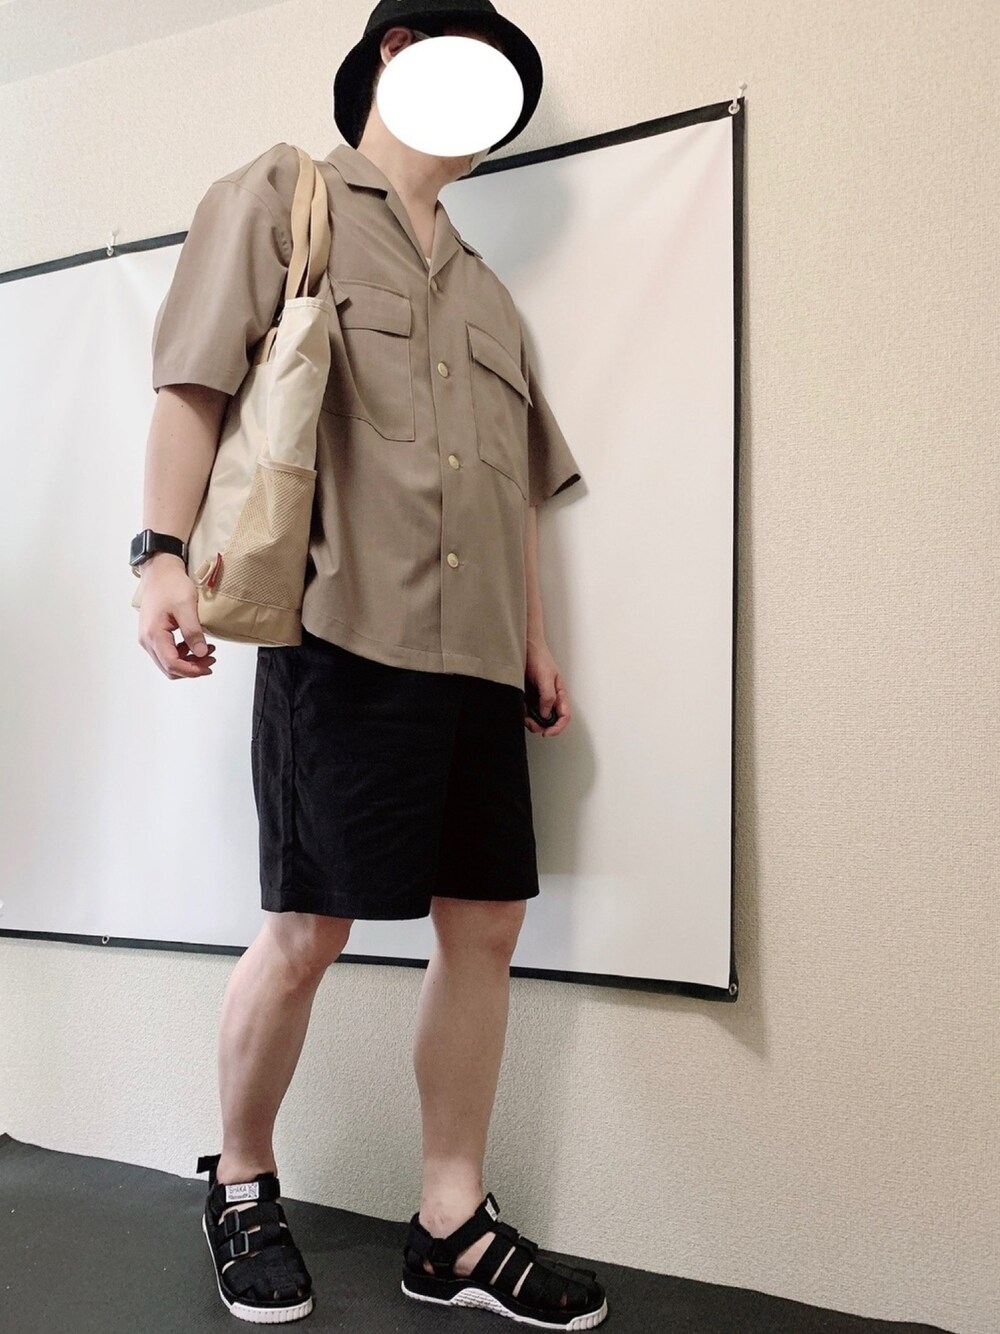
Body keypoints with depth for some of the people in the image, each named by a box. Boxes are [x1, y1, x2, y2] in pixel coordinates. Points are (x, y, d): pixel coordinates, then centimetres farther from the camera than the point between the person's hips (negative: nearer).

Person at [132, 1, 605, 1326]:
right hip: (342, 632, -6)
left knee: (486, 922, 3)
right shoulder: (283, 195, 11)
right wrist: (166, 550, -14)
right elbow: (193, 382, -1)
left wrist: (535, 636, 17)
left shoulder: (485, 288, 28)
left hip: (475, 655, 7)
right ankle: (241, 1186, 23)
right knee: (308, 930, -4)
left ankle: (454, 1228, 18)